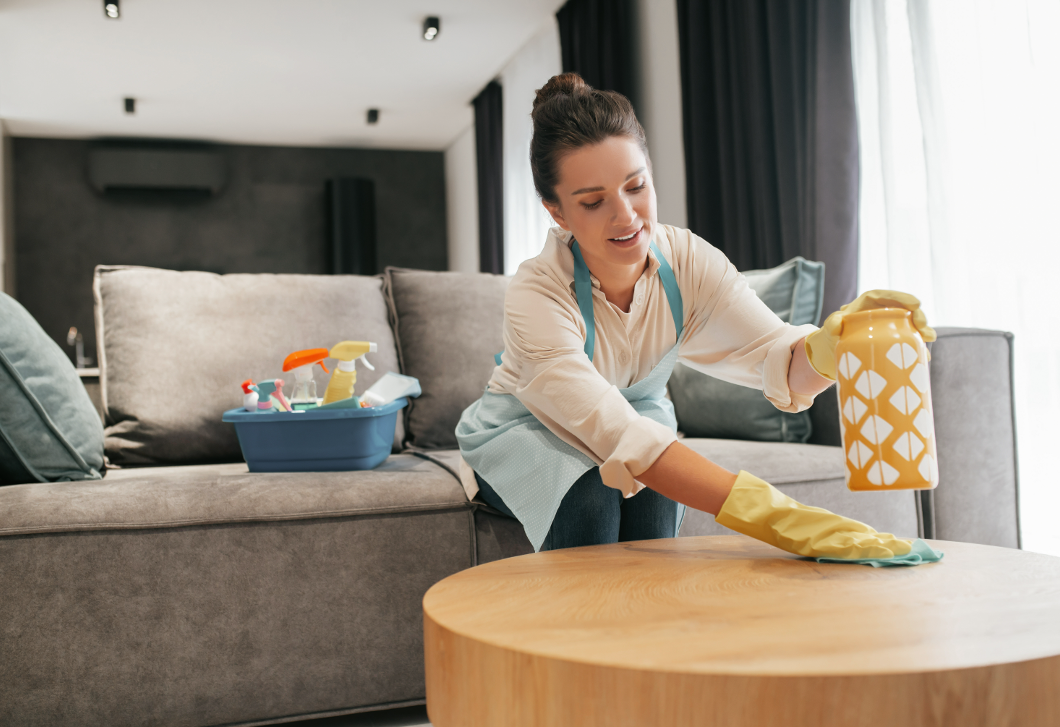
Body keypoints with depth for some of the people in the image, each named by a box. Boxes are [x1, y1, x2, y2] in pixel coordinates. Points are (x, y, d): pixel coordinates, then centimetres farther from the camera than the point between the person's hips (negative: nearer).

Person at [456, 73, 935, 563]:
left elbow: (779, 358, -30)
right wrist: (774, 518, -55)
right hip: (525, 431, -3)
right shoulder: (535, 297, -33)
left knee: (652, 495, -29)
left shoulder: (687, 261, -20)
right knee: (592, 495, -33)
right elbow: (619, 436, -45)